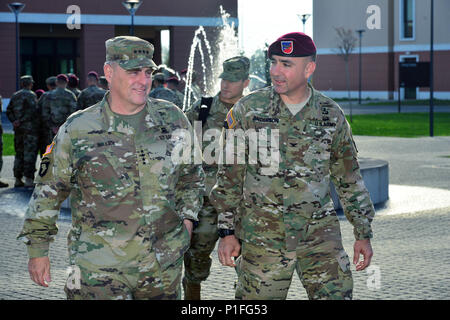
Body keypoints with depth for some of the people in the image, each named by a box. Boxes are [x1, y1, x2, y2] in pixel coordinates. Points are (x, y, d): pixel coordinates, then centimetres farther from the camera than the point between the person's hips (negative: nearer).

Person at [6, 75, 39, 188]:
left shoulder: (14, 96, 14)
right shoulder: (31, 95, -8)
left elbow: (8, 111, 11)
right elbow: (32, 111, -20)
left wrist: (14, 121, 1)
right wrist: (21, 121, -14)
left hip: (18, 129, 7)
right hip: (29, 128, -7)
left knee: (19, 154, 13)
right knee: (30, 154, -5)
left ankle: (18, 180, 14)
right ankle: (28, 179, -9)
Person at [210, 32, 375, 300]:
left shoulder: (331, 115, 3)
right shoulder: (248, 110, -2)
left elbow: (350, 179, 12)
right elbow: (230, 176, 3)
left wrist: (364, 234, 11)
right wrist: (227, 232, -1)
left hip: (320, 235, 1)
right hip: (262, 237, -1)